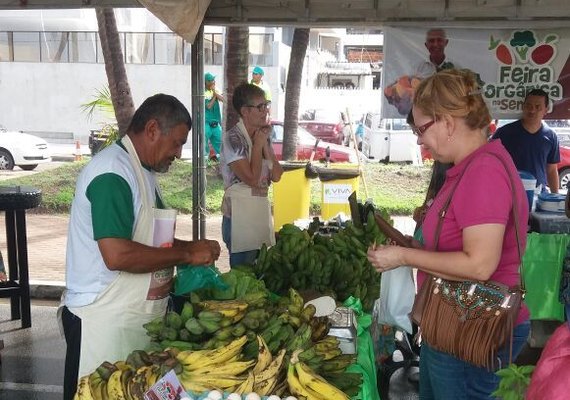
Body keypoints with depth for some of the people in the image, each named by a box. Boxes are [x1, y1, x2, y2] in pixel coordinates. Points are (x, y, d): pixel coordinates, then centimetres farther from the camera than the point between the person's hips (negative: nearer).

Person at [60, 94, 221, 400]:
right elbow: (117, 255, -28)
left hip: (138, 314, 9)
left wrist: (193, 248, 4)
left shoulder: (142, 170, 12)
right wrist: (186, 254, -18)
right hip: (105, 319, -9)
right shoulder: (112, 173, -19)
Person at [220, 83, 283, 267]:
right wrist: (258, 144, -12)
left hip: (262, 210, 7)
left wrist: (265, 144, -5)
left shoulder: (263, 135, 10)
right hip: (240, 215, -7)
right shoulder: (233, 138, -14)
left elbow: (276, 176, 3)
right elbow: (252, 179, -22)